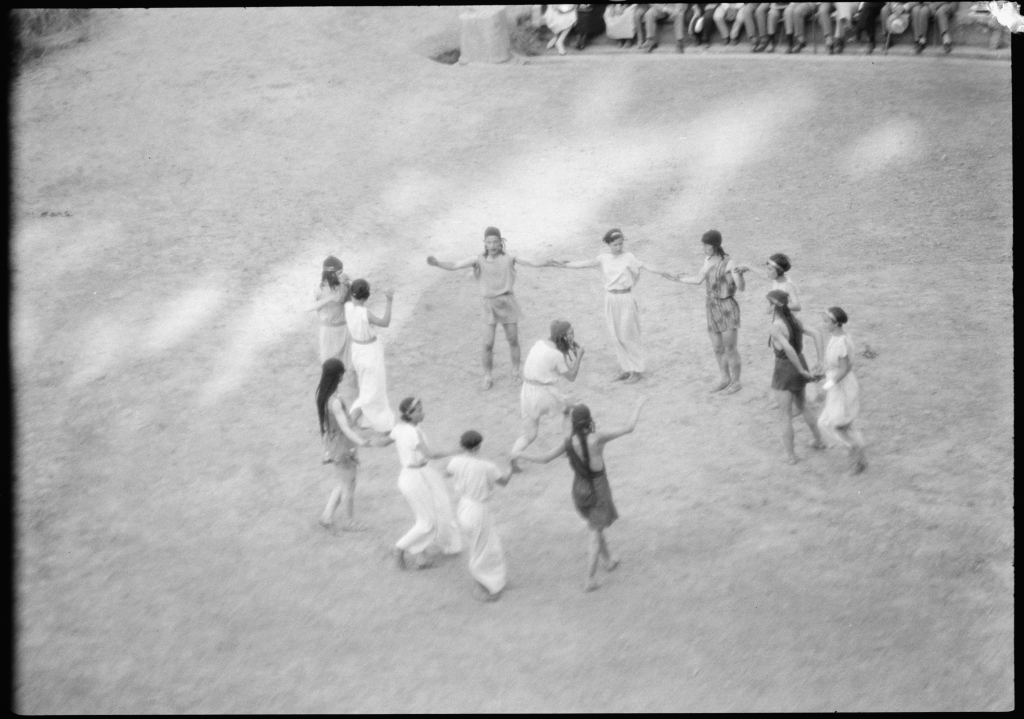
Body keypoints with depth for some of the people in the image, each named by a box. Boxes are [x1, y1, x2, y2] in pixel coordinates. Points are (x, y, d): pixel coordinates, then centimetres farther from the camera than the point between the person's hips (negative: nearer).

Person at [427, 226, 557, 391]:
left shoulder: (509, 257, -6)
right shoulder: (479, 260, -5)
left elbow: (530, 262, -14)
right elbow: (455, 266, -11)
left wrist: (545, 264, -34)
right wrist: (437, 263, -28)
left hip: (507, 302, 0)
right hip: (490, 304, 0)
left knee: (513, 340, 10)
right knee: (488, 344, -2)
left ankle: (515, 373, 31)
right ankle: (487, 377, 16)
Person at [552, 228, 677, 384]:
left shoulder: (628, 257, -10)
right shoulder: (604, 258, 3)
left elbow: (644, 265, -19)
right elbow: (586, 263, 4)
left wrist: (663, 273, -28)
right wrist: (565, 265, 2)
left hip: (625, 299, -5)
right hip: (611, 299, 5)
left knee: (628, 336, 1)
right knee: (616, 337, 10)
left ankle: (637, 370, 13)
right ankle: (626, 368, 23)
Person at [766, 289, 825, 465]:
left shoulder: (775, 328, -25)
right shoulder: (794, 320, -1)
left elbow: (789, 349, -36)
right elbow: (816, 334, -2)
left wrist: (803, 371, -24)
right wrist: (820, 362, -2)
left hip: (785, 372, -7)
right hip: (799, 368, 7)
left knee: (786, 416, 10)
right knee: (801, 405, 32)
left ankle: (792, 456, 17)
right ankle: (819, 441, 41)